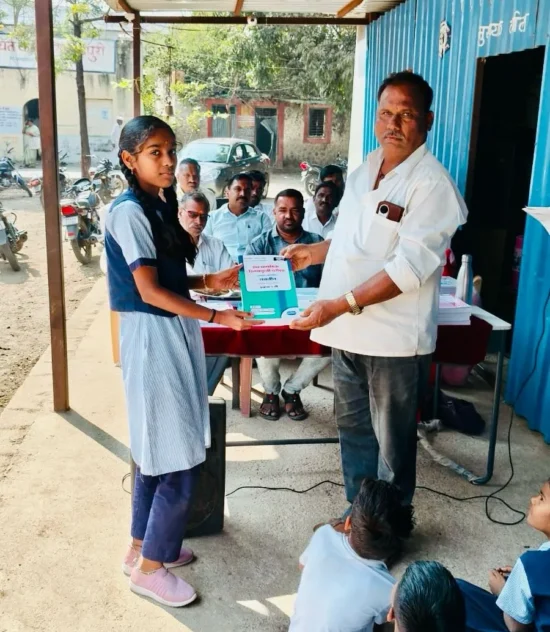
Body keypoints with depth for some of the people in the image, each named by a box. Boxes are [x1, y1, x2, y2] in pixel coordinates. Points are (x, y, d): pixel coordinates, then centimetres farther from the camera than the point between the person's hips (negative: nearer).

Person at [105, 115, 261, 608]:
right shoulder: (129, 211, -15)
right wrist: (216, 316, -19)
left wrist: (210, 281, 1)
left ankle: (143, 547, 34)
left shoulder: (159, 206, 13)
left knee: (158, 451, 18)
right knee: (178, 459, -2)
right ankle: (149, 568, 15)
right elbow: (149, 290, -20)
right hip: (153, 340, -9)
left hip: (172, 336, 9)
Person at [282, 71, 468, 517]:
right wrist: (315, 252, 13)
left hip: (394, 335, -7)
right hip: (350, 330, 8)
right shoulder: (366, 168, 9)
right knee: (353, 427, 19)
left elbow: (409, 267, -23)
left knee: (392, 440, 9)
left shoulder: (432, 183, -15)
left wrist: (341, 304, -26)